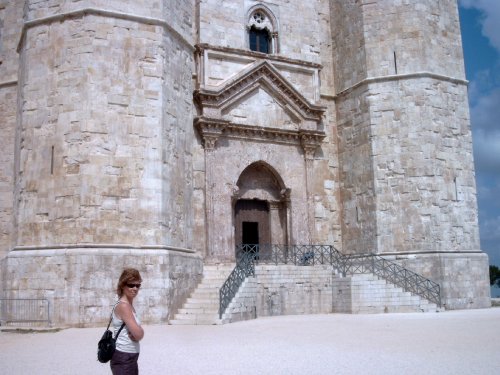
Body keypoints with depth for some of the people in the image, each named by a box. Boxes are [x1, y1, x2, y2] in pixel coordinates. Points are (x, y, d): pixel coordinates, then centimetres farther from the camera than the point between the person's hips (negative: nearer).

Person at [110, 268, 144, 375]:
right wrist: (139, 330, -2)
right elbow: (139, 334, -23)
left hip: (130, 357, 9)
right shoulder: (123, 306, -19)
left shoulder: (128, 305, 9)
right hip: (123, 359, -9)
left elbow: (138, 333, 9)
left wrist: (137, 331, -12)